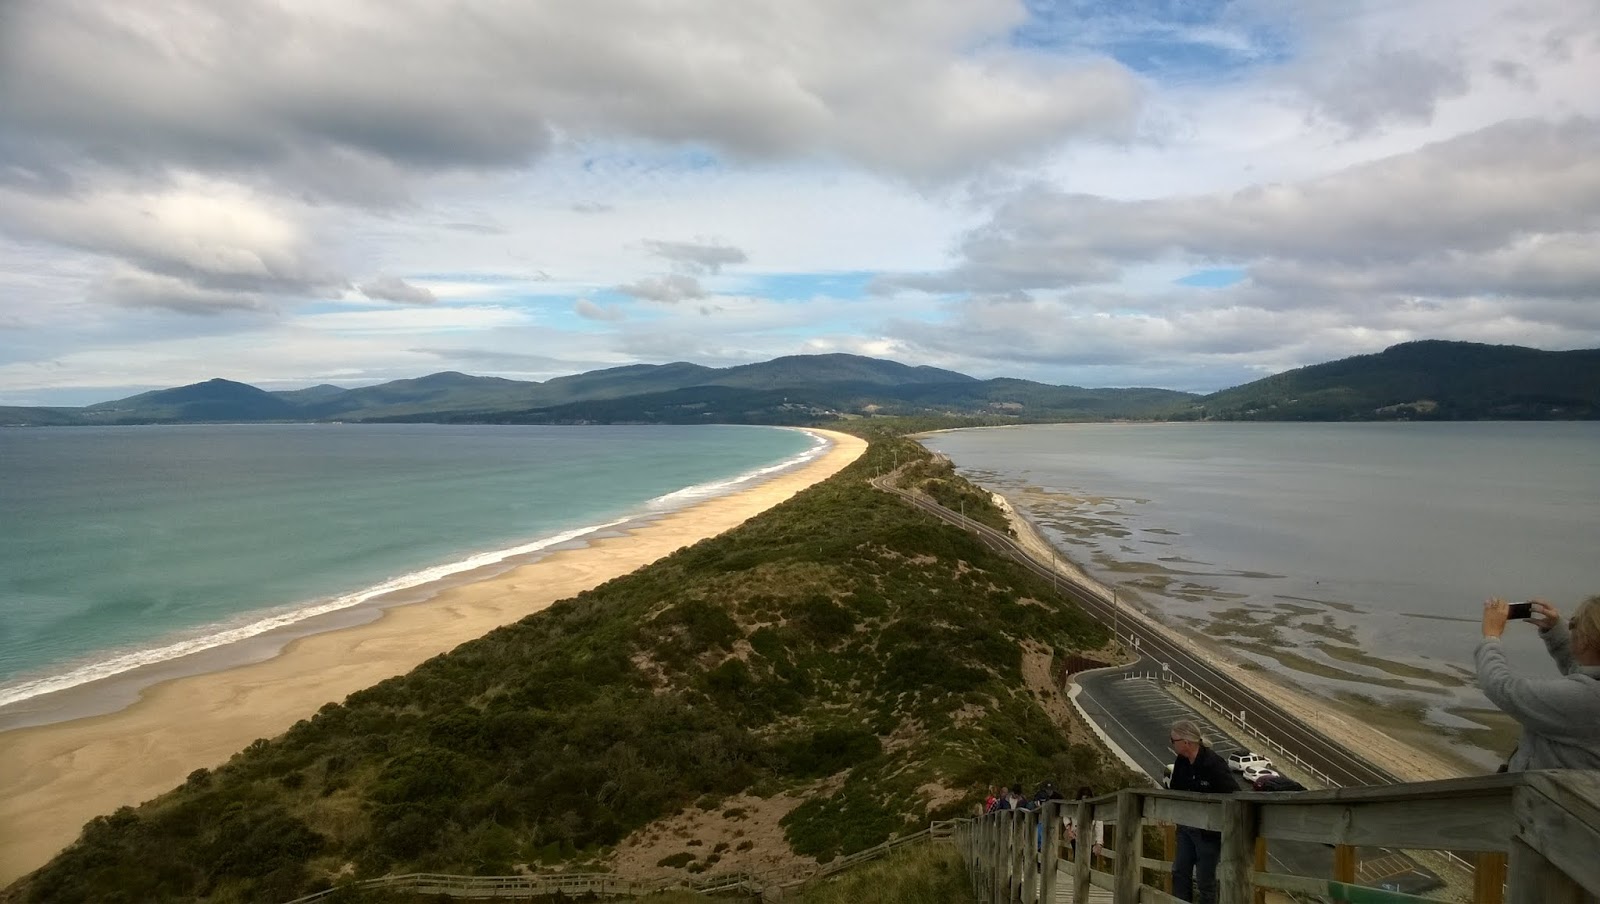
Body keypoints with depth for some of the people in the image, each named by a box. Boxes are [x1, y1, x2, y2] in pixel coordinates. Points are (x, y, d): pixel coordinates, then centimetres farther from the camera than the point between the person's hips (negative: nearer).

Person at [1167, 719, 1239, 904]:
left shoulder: (1213, 764, -24)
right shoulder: (1181, 762, -1)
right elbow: (1175, 790, 12)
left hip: (1208, 831, -7)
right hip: (1186, 828, 7)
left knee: (1205, 880, 3)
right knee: (1180, 873, 14)